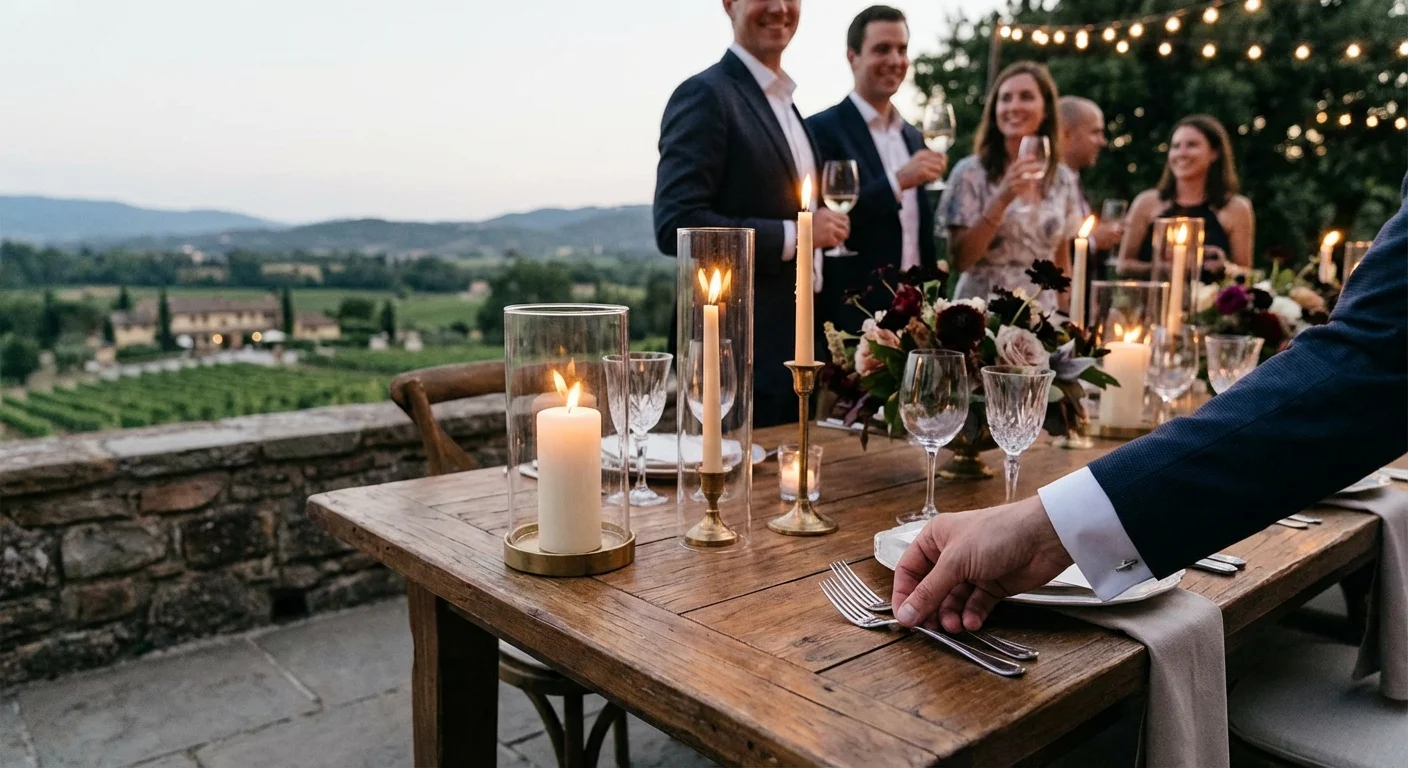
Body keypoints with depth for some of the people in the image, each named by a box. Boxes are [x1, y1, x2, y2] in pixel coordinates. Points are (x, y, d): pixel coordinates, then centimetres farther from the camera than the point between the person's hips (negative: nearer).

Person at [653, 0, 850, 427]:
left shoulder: (785, 105, 17)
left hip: (791, 346, 9)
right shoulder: (706, 95, -11)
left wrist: (824, 229, 7)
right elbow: (676, 227, -21)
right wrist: (794, 234, -18)